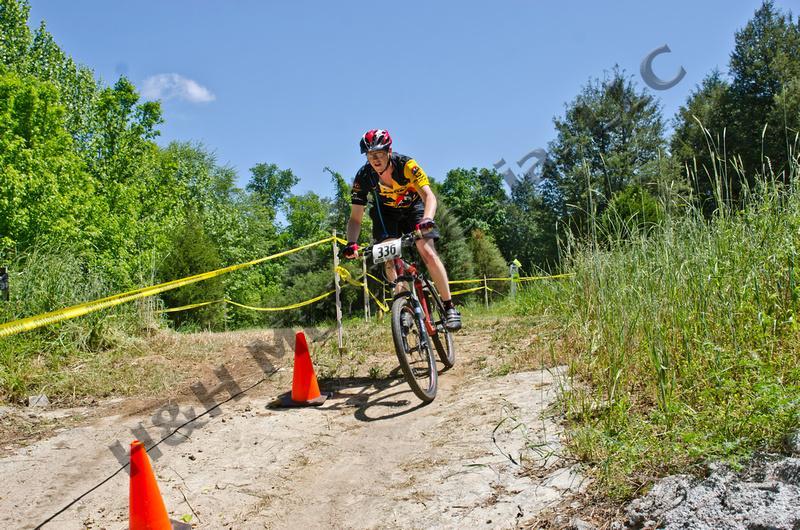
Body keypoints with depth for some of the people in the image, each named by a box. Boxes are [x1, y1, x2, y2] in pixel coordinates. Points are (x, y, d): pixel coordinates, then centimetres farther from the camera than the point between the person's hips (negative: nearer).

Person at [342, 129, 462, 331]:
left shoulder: (406, 164, -31)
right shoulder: (363, 177, -25)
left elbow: (429, 196, -37)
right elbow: (355, 217, -23)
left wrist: (427, 219, -58)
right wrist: (351, 243, -41)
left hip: (412, 207, -2)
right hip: (385, 212, 2)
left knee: (428, 254, -18)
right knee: (389, 259, -19)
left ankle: (449, 307, -10)